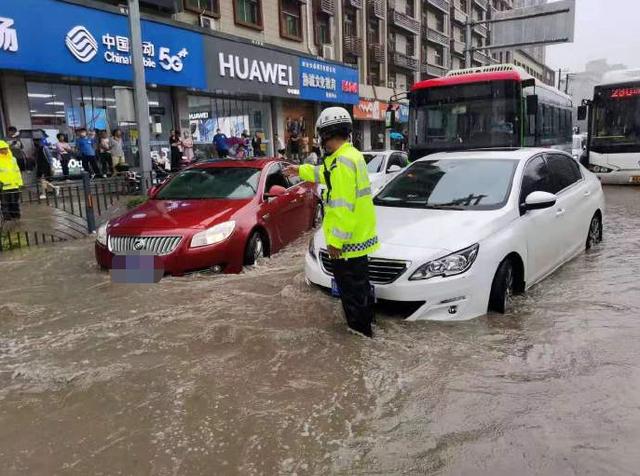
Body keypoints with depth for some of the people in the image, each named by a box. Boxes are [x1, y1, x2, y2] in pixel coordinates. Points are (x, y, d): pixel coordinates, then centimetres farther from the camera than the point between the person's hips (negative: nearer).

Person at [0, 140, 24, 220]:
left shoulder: (13, 159, 13)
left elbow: (17, 171, 18)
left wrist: (20, 182, 13)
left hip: (15, 186, 5)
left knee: (15, 204, 12)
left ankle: (16, 217, 21)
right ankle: (7, 217, 6)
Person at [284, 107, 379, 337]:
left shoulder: (342, 161, -22)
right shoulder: (351, 155, 11)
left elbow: (343, 207, -26)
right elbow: (326, 174, 31)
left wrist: (335, 240, -22)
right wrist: (301, 170, 40)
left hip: (348, 240, -11)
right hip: (359, 237, 11)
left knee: (352, 290, 2)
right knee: (360, 285, 23)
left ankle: (360, 330, 14)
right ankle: (366, 322, 38)